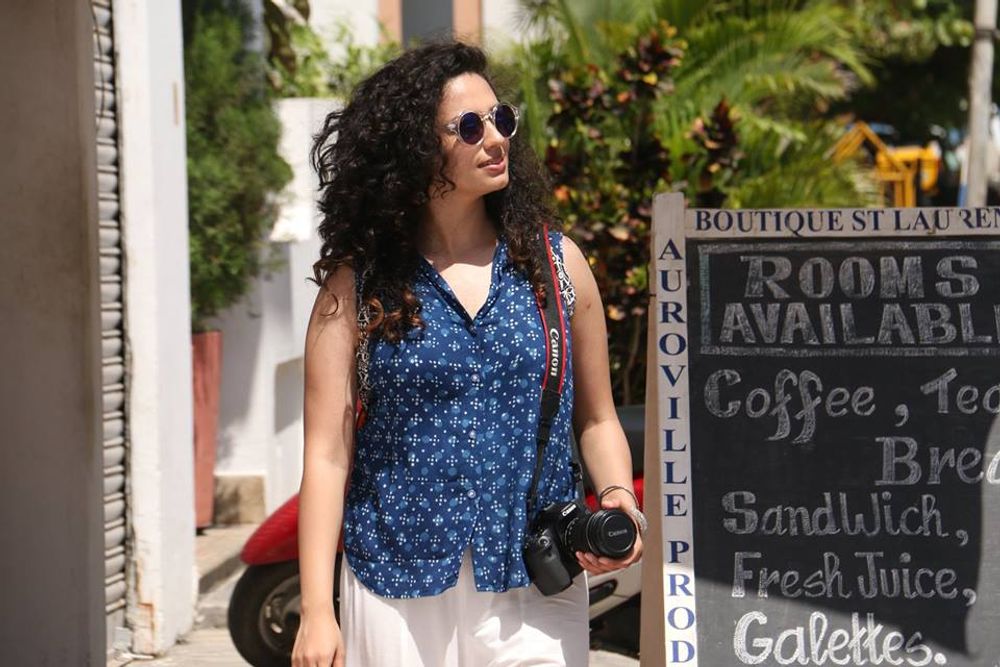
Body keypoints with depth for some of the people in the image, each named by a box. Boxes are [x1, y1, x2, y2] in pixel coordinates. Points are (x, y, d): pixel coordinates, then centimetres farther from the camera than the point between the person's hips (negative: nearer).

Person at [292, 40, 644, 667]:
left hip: (535, 594, 1)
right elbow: (328, 455, -3)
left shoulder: (555, 261, 6)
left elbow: (596, 420, 13)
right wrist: (316, 611, -9)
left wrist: (617, 495, -8)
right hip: (400, 596, -1)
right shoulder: (359, 285, 0)